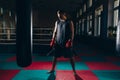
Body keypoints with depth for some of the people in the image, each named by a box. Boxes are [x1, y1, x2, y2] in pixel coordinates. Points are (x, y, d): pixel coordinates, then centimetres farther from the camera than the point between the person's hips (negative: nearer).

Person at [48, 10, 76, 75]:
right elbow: (55, 32, 13)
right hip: (58, 42, 4)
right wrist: (53, 40, 6)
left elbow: (72, 32, -6)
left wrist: (70, 41, -16)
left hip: (67, 42, -3)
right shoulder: (57, 22, 9)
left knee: (70, 57, 2)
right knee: (55, 56, 7)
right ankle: (52, 69, 23)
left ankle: (74, 70, 15)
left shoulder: (69, 22, -3)